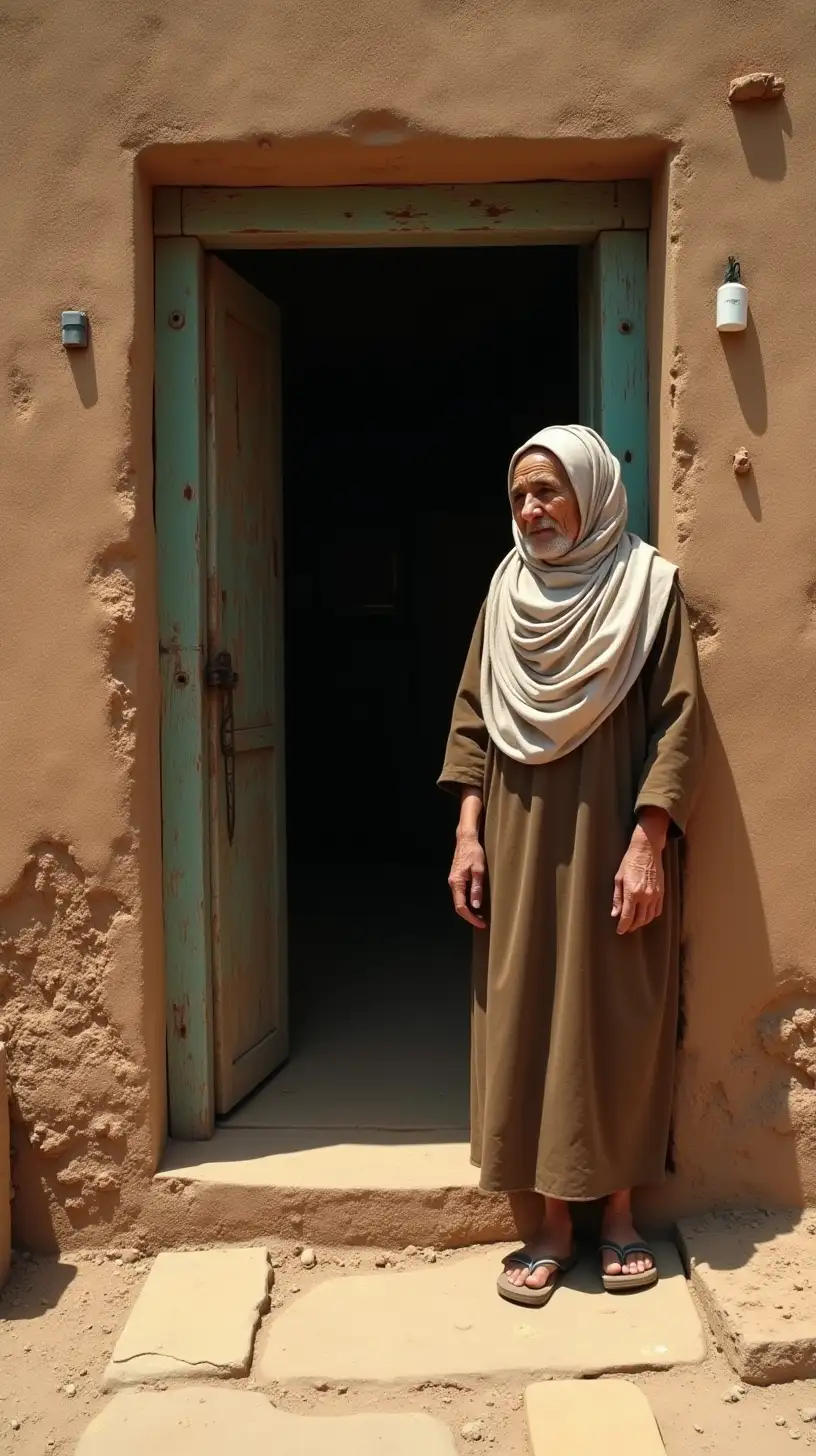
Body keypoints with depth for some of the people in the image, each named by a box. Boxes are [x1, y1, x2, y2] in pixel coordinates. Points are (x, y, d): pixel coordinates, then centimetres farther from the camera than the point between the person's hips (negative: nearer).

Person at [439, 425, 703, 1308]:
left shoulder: (649, 585, -4)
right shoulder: (507, 588, 8)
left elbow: (677, 724, -8)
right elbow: (473, 717, 8)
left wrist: (647, 844, -16)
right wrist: (468, 834, 0)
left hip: (610, 842, -3)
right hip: (521, 843, 4)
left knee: (616, 1020, 5)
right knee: (527, 1019, 5)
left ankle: (619, 1211, 23)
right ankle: (553, 1224, 17)